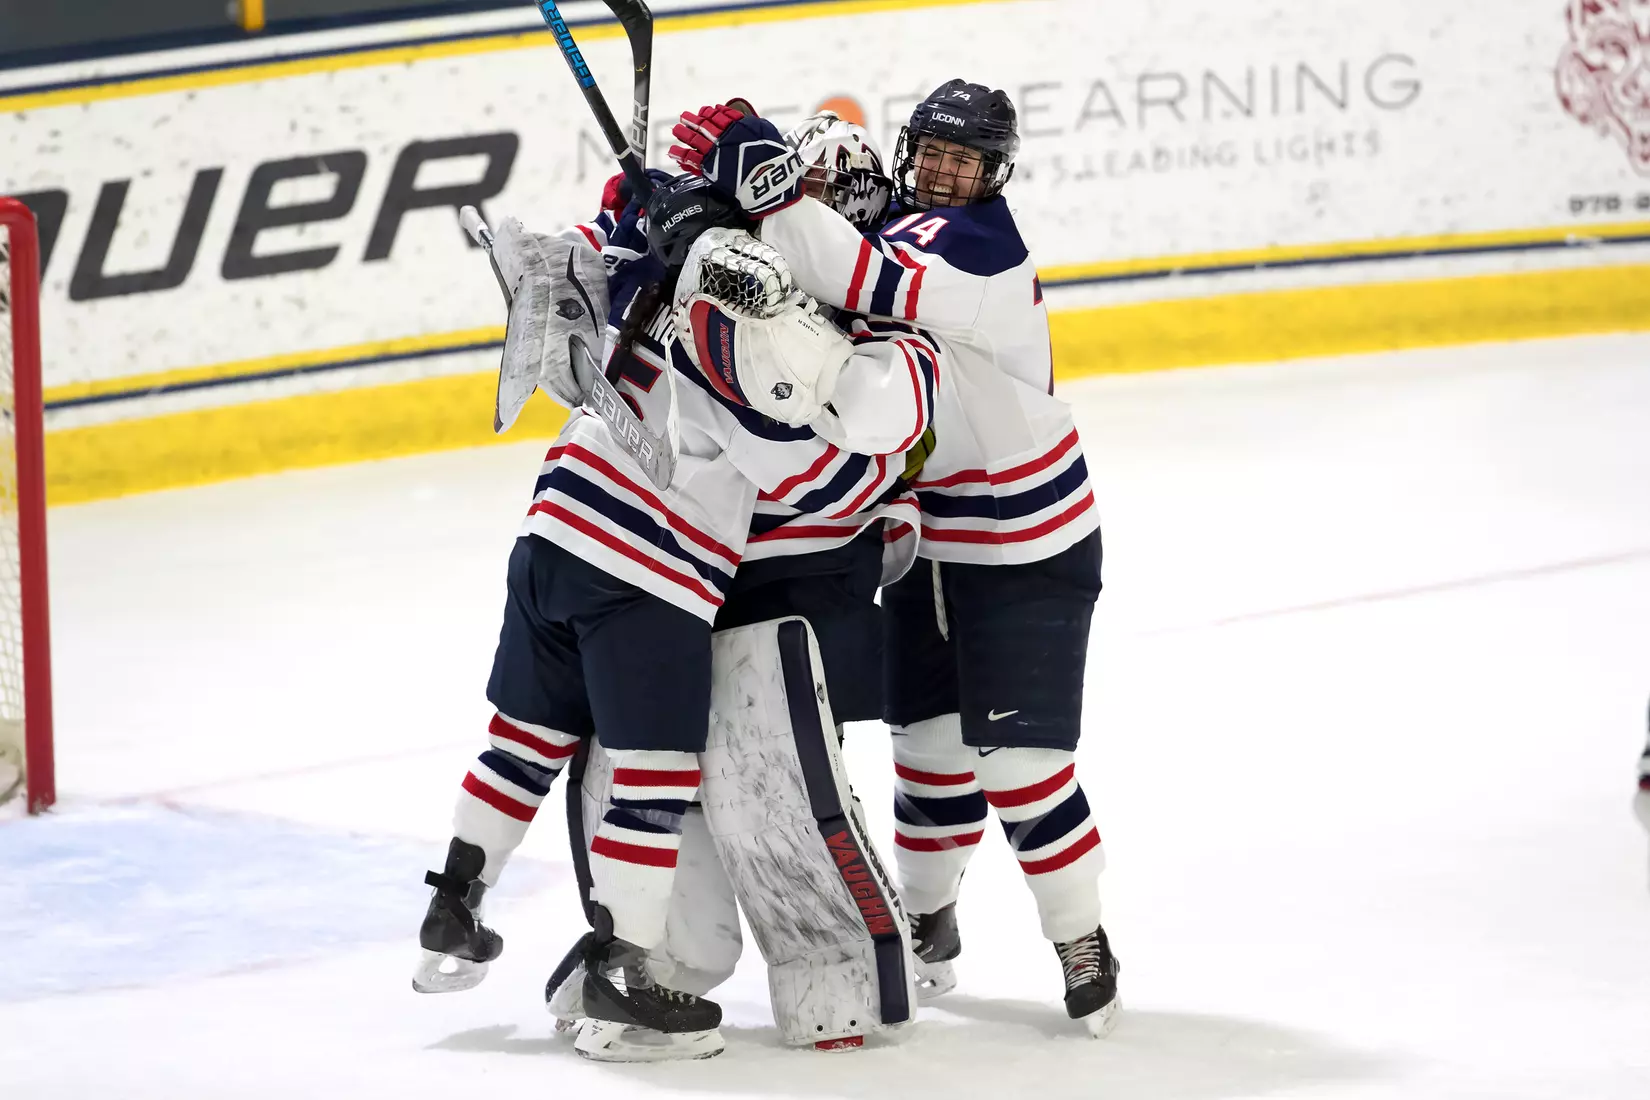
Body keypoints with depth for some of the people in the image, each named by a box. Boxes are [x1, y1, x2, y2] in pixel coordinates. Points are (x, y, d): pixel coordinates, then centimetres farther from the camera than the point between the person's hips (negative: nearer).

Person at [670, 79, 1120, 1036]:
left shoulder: (980, 242, -23)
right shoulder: (895, 221, 2)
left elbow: (872, 287, -40)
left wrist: (763, 178, -45)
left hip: (1028, 549, -7)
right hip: (927, 542, 7)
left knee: (1021, 764, -9)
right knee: (931, 749, 13)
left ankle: (1083, 947, 7)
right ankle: (928, 930, 31)